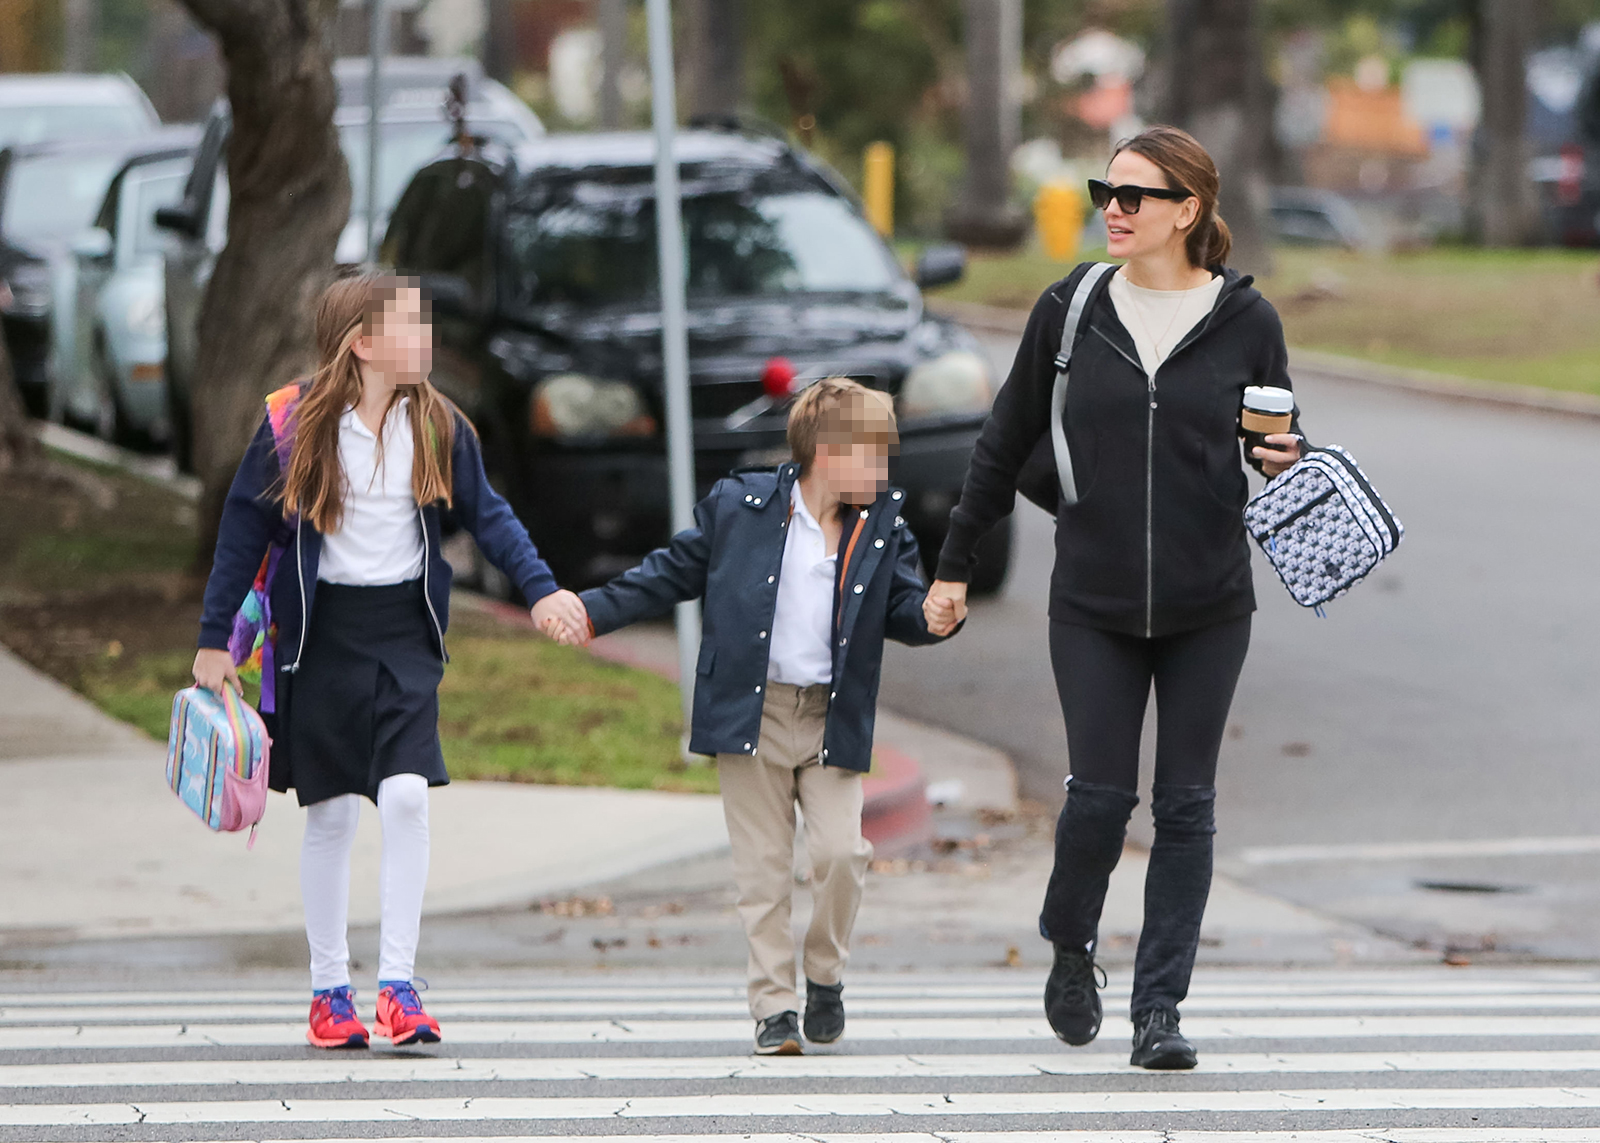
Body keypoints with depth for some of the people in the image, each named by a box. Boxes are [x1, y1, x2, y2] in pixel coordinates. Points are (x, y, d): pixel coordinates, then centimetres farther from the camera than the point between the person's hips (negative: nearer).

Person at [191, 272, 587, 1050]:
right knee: (331, 813, 4)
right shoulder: (295, 424, -7)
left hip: (406, 634, 2)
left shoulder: (437, 426, 1)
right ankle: (328, 991, 16)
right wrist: (214, 639, -1)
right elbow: (245, 526, -1)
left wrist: (540, 587, -7)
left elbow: (486, 514, 8)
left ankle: (397, 984, -9)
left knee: (406, 796, -14)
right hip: (321, 634, -1)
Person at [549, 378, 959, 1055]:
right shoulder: (738, 507, -3)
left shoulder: (883, 526, 4)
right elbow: (672, 573, 7)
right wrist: (594, 613, 2)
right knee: (763, 868, 0)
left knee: (841, 852, -11)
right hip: (750, 713, -1)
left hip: (832, 721, 1)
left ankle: (824, 976, 13)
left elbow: (902, 607, 5)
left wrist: (933, 618, -18)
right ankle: (773, 1007, 8)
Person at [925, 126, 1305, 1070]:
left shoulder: (1245, 320, -1)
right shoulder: (1071, 311, 1)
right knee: (1100, 792, -5)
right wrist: (955, 562, 12)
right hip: (1094, 602, 0)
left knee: (1186, 805, 1)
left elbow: (1280, 441, 11)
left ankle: (1160, 1008, 7)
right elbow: (1009, 443, 10)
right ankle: (1072, 949, 24)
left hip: (1208, 605, 0)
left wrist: (1288, 456, -14)